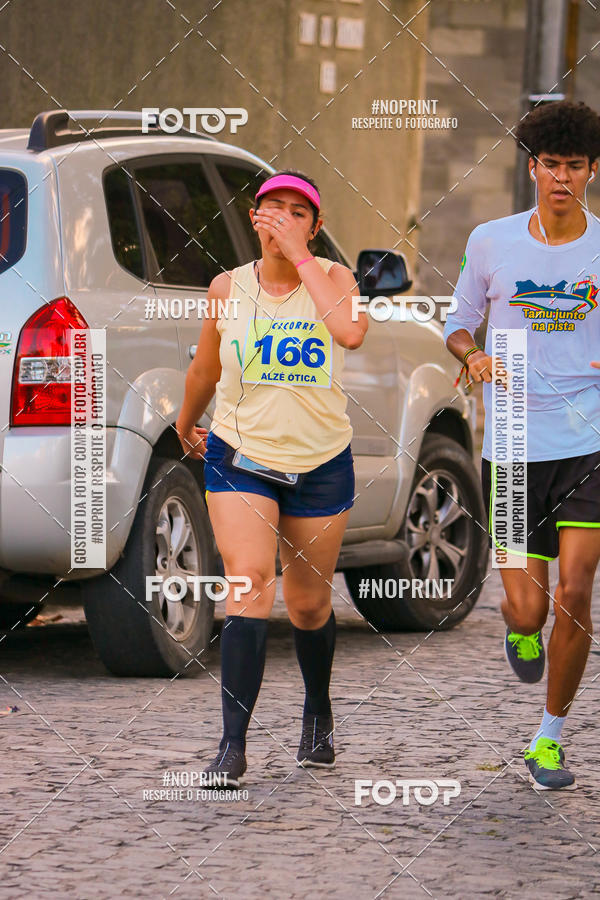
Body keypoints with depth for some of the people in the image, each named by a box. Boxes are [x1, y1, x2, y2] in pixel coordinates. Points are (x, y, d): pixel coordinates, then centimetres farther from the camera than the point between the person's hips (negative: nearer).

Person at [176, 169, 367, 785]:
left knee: (308, 605, 12)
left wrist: (298, 255, -24)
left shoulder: (332, 277, -5)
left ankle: (318, 715, 41)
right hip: (240, 458, 0)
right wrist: (185, 424, 28)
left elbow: (350, 331, -28)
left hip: (321, 464, 1)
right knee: (249, 585, -19)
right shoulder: (228, 288, -1)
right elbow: (205, 370, 16)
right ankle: (233, 745, -22)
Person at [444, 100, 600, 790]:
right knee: (527, 609, -4)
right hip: (513, 448, 0)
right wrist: (473, 355, -10)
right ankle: (520, 627, 36)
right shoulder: (491, 243, 1)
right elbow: (458, 325, 13)